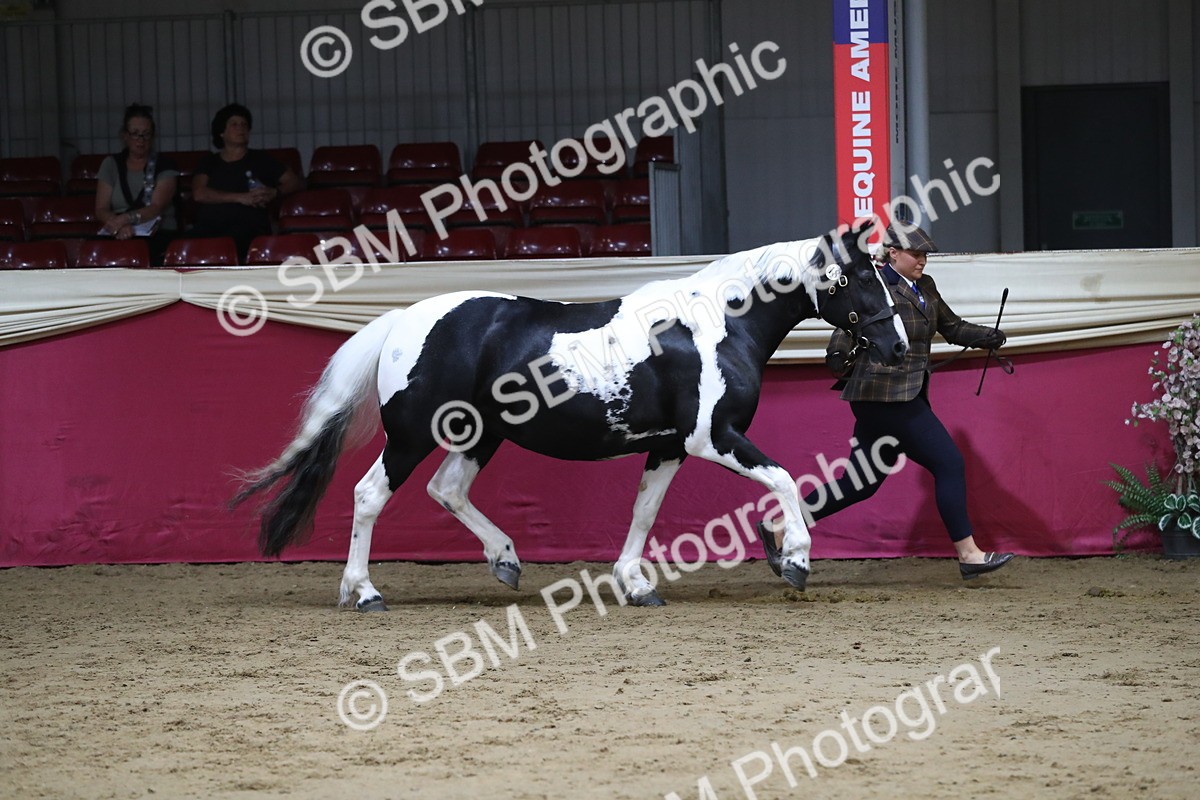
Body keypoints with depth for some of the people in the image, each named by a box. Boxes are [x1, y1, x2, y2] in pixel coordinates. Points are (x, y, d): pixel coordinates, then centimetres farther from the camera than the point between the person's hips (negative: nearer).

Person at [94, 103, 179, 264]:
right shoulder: (111, 165, 16)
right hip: (118, 235, 2)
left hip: (159, 234, -2)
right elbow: (101, 210, 5)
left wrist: (126, 219, -26)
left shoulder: (164, 165, 8)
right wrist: (120, 226, -18)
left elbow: (157, 208, -7)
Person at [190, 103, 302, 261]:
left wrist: (274, 193, -1)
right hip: (209, 225, 1)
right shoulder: (208, 163, 24)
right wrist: (241, 198, -5)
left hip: (248, 226, -1)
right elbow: (199, 194, 5)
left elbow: (294, 181, 23)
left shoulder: (259, 160, 23)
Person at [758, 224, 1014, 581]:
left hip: (907, 397, 9)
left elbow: (952, 327, 20)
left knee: (861, 483, 12)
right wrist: (839, 356, -39)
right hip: (886, 398, -9)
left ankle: (779, 528, 18)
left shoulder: (925, 288, 15)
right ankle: (968, 555, 0)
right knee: (949, 463, -7)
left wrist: (990, 337, 4)